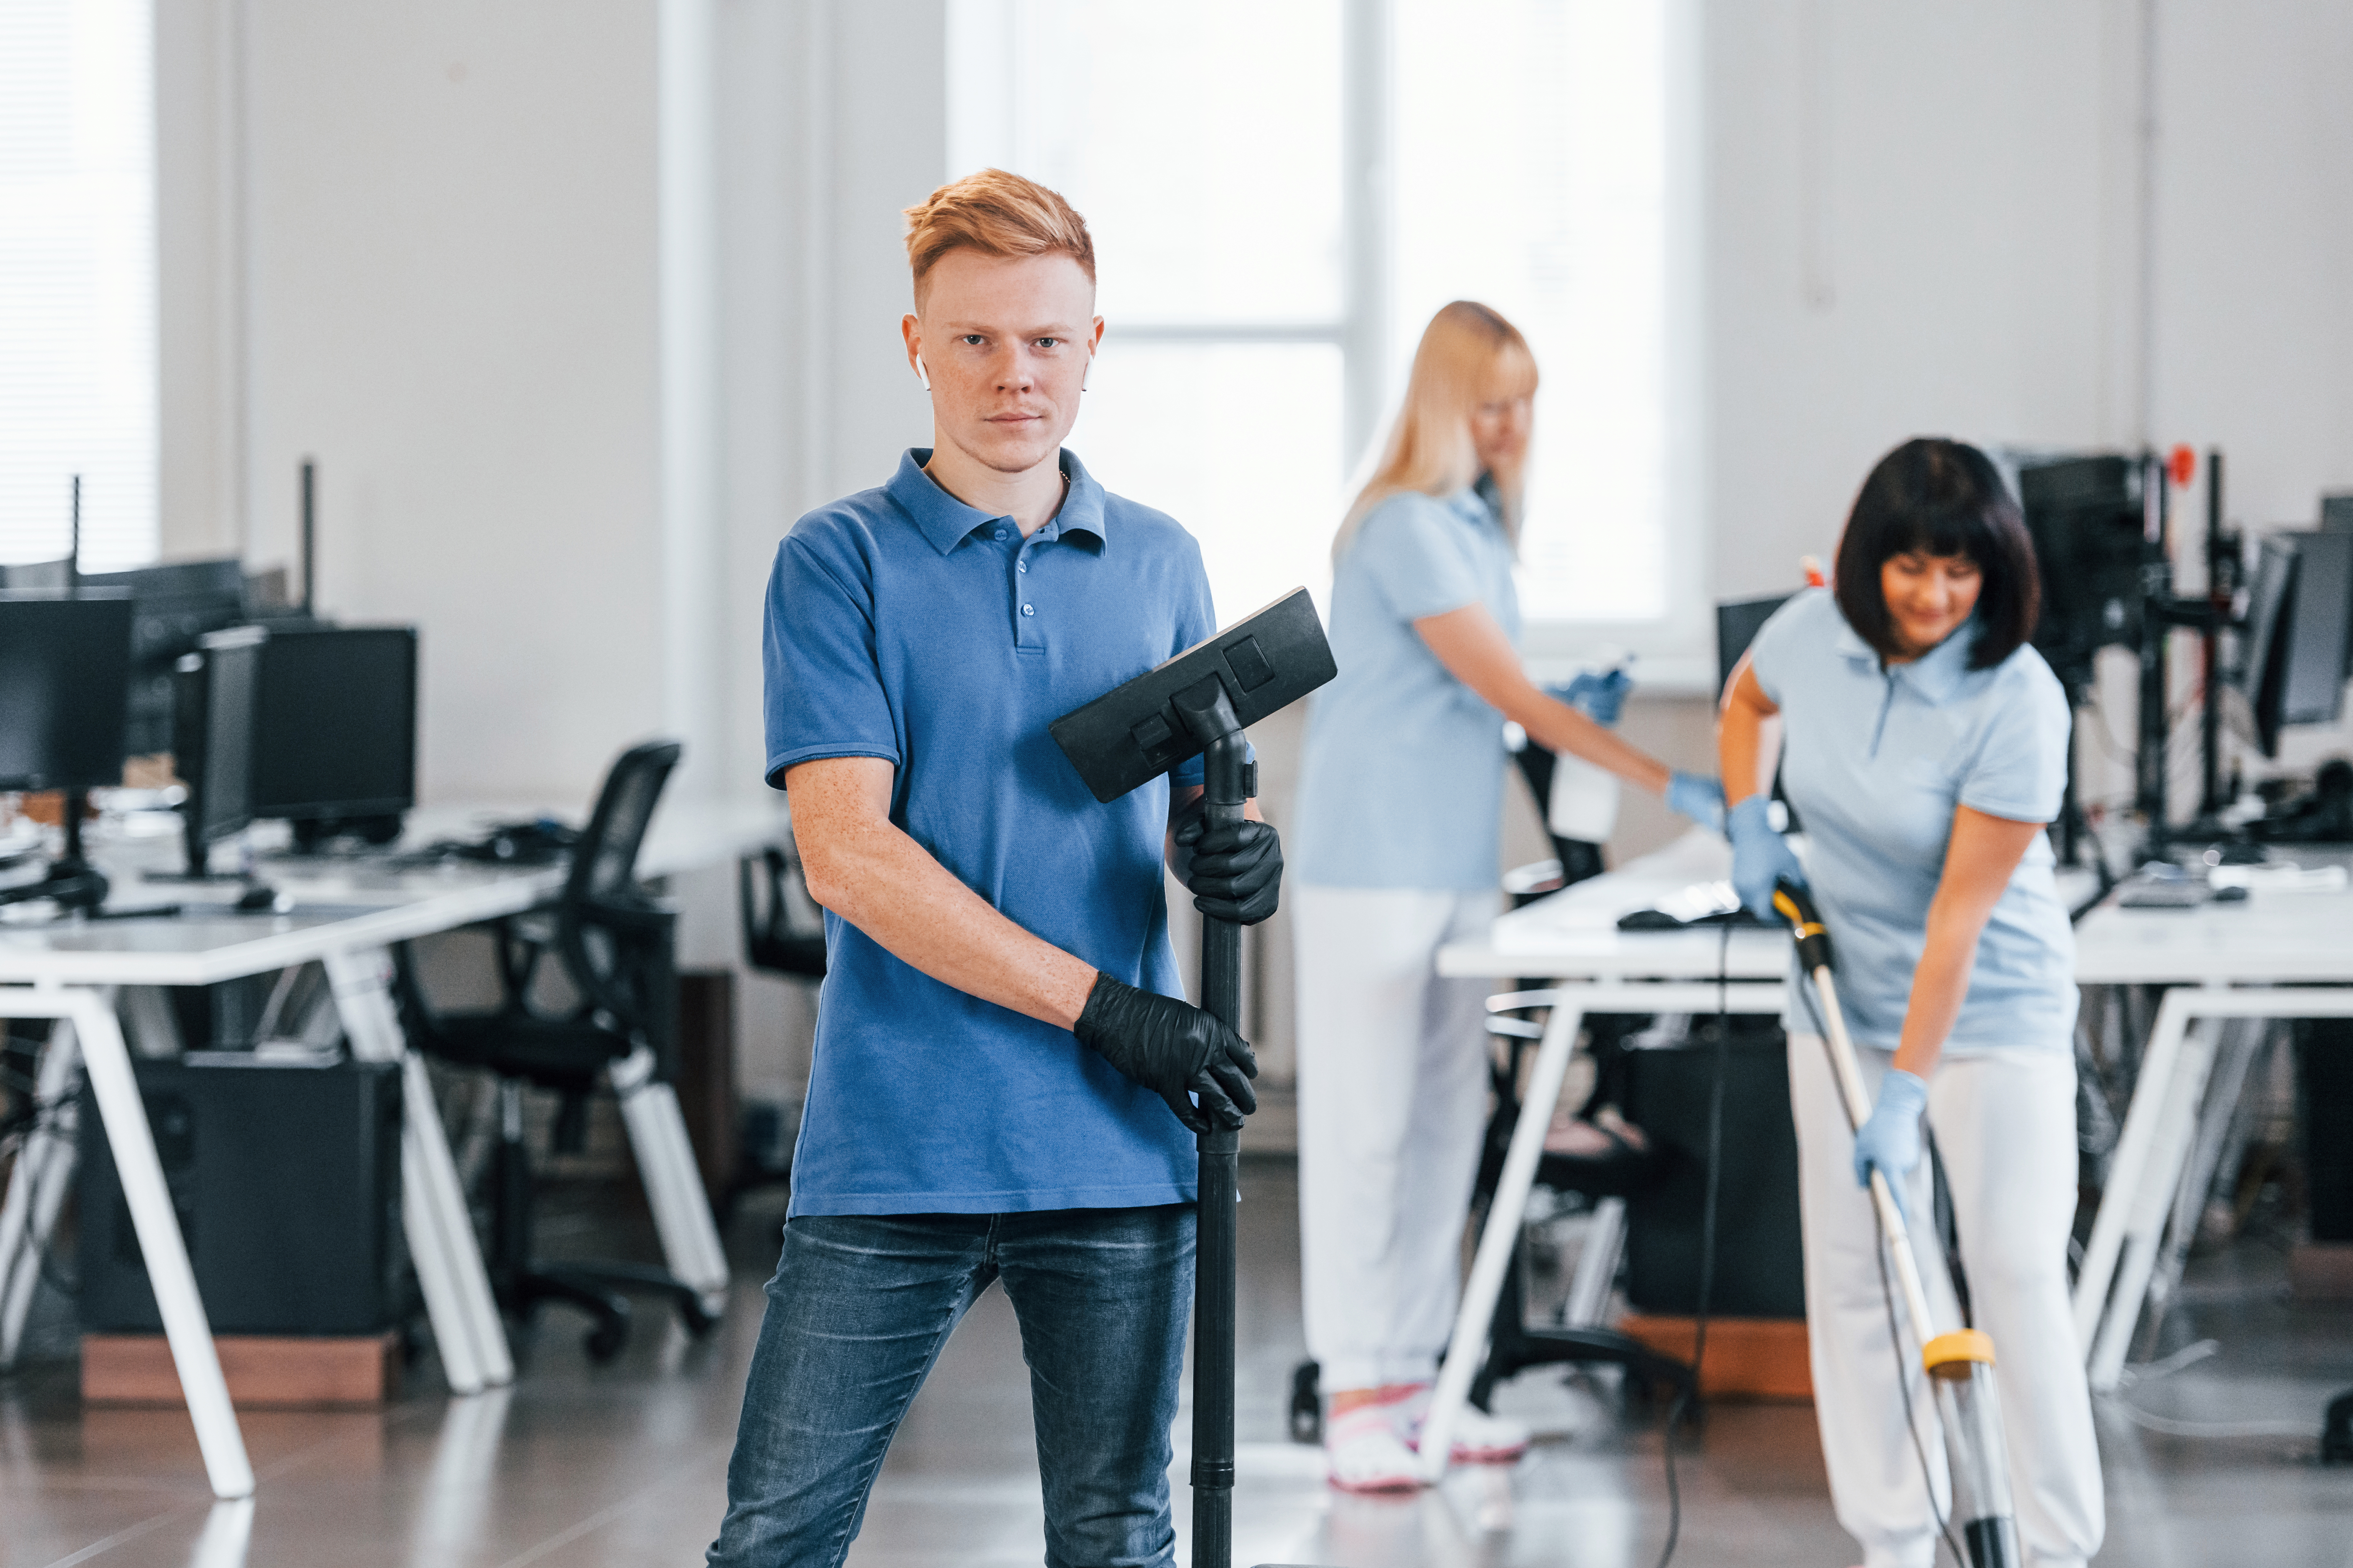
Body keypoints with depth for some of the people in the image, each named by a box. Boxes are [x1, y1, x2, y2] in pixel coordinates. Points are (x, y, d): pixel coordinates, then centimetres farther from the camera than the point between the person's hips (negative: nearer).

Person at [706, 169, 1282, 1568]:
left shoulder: (1161, 565, 11)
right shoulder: (842, 562, -2)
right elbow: (848, 854, -11)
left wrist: (1229, 853, -7)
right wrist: (1102, 1006, -15)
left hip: (1120, 1151, 4)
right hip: (894, 1150, -3)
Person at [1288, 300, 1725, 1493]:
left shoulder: (1478, 523, 13)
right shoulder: (1406, 529, -15)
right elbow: (1507, 692, -17)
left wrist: (1570, 707, 4)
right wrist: (1671, 785, -18)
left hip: (1455, 867, 9)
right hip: (1373, 867, -9)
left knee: (1445, 1122, 10)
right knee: (1364, 1125, -5)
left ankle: (1411, 1374, 16)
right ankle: (1355, 1400, -3)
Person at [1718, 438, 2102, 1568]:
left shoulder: (2017, 702, -24)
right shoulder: (1812, 633, -9)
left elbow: (1960, 914, -25)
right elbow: (1745, 700, 18)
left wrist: (1907, 1092, -26)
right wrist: (1749, 826, 2)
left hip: (1991, 1011, -5)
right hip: (1842, 1003, 5)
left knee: (2018, 1273, -9)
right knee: (1852, 1272, 5)